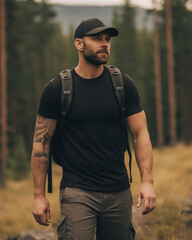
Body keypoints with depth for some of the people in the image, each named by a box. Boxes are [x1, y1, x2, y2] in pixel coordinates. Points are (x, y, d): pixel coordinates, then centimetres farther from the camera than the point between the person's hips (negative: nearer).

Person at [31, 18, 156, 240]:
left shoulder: (123, 84, 4)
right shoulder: (56, 88, -3)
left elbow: (140, 133, 5)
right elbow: (41, 141, 1)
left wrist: (147, 181, -6)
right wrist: (39, 195, -2)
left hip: (119, 193, 3)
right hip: (77, 193, -3)